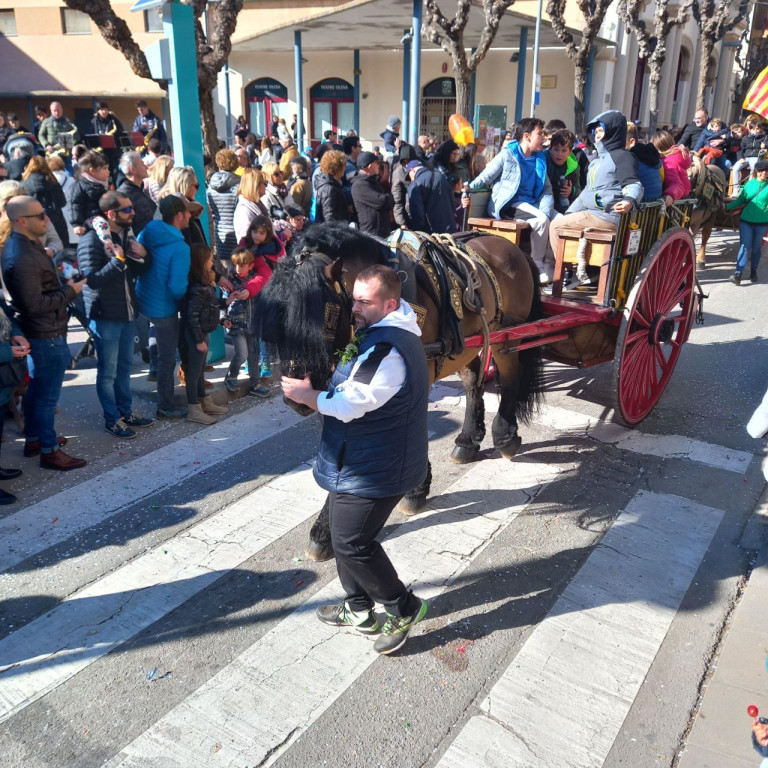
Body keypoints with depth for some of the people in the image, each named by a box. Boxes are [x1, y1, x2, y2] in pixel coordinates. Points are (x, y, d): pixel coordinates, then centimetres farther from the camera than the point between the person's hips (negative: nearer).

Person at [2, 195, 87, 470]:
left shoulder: (25, 245, 8)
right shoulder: (22, 258, -26)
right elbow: (34, 304, -26)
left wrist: (63, 284, 5)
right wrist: (70, 291, -17)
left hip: (39, 333, 11)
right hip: (47, 336, -11)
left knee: (36, 390, 22)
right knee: (47, 395, 2)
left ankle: (33, 439, 36)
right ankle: (49, 451, 14)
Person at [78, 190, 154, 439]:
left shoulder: (127, 235, 9)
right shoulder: (92, 240, -16)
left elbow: (138, 272, 16)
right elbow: (92, 280, -22)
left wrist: (141, 257, -5)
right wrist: (118, 260, -27)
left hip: (128, 313, 8)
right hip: (105, 316, -8)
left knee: (125, 366, 18)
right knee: (108, 371, 4)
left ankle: (125, 411, 31)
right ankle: (112, 419, 16)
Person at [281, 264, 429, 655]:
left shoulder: (387, 350, -26)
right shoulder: (384, 335, 10)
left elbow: (349, 405, -26)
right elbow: (352, 389, 19)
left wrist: (307, 394, -11)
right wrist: (321, 389, 2)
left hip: (372, 471, -11)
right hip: (360, 462, 11)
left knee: (351, 543, -2)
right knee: (346, 536, 19)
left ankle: (403, 607, 17)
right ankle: (359, 609, 35)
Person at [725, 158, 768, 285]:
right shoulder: (749, 184, 5)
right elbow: (740, 201, 8)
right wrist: (727, 206, -2)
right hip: (746, 220, 1)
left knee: (756, 248, 9)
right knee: (744, 247, -7)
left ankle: (753, 272, 25)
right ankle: (738, 274, -14)